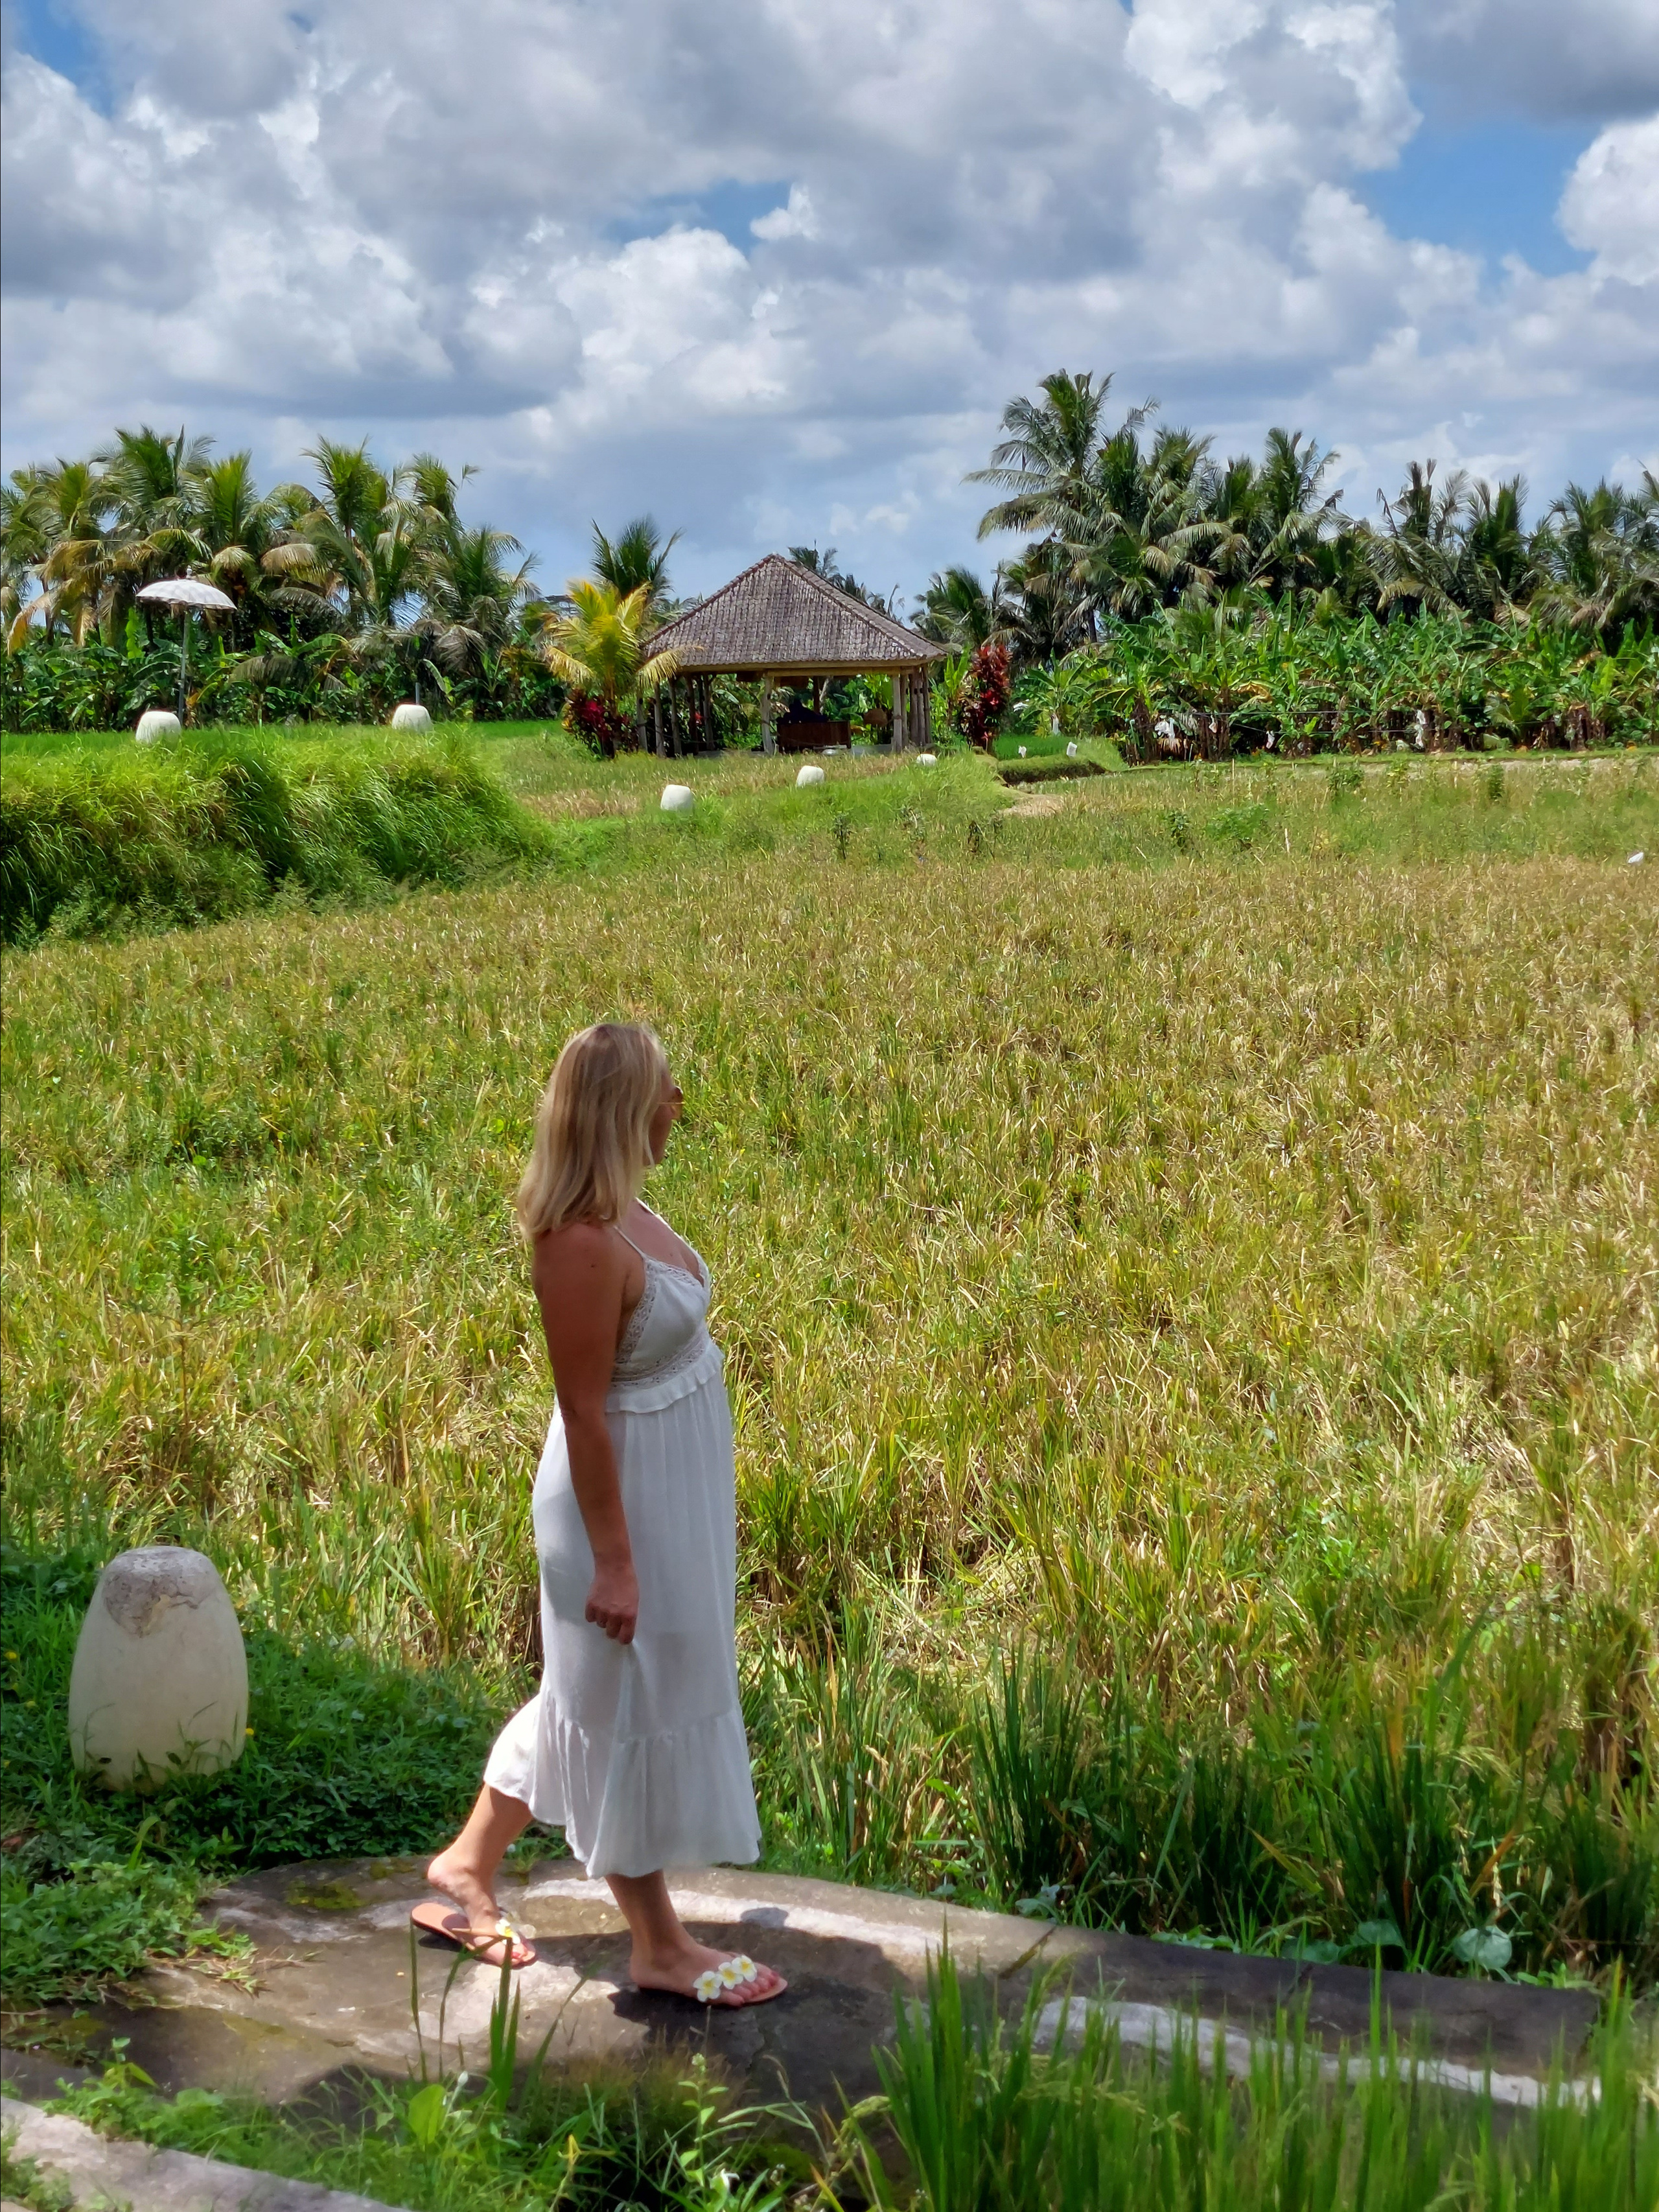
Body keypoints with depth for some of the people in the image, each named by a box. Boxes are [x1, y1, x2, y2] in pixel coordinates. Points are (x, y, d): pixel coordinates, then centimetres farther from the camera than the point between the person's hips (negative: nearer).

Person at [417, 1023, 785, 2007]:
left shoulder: (620, 1209, 2)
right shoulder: (585, 1243, -27)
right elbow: (584, 1410, -24)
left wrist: (712, 1484, 21)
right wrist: (614, 1559, -20)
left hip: (674, 1482, 10)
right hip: (629, 1491, -10)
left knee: (594, 1692, 22)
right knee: (634, 1704, 6)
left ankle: (468, 1865, 37)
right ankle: (659, 1943, 23)